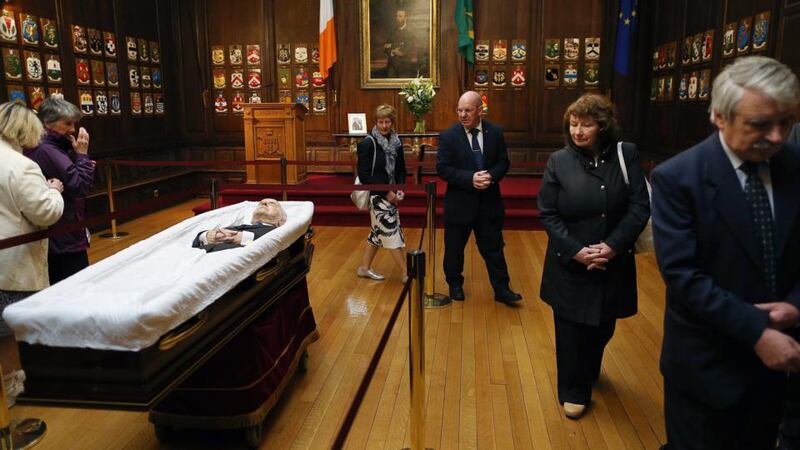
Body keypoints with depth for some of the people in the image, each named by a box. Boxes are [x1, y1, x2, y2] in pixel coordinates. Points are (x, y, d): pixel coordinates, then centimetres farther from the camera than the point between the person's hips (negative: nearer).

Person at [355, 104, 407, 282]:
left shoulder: (396, 142, 6)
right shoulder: (368, 143, -13)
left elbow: (401, 169, 15)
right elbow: (363, 174, -16)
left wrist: (400, 189, -3)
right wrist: (386, 192, -17)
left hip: (390, 195, 7)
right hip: (377, 195, -7)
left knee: (378, 231, 15)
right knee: (392, 232, -4)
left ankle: (364, 268, 29)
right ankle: (406, 273, 4)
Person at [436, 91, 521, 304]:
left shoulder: (495, 132, 0)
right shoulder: (448, 136, -9)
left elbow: (503, 162, 4)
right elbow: (442, 168, -12)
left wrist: (492, 176, -18)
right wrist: (470, 178, -23)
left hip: (489, 201, 2)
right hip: (459, 202, -1)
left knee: (493, 248, 9)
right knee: (454, 248, 12)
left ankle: (502, 289, 20)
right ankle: (455, 285, 33)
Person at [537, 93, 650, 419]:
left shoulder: (626, 155, -4)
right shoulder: (559, 161, -5)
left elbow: (640, 207, -8)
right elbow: (547, 214, -7)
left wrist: (612, 246, -19)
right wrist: (576, 251, -17)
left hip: (614, 263, 2)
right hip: (570, 264, -1)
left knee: (603, 327, 18)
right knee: (571, 330, 8)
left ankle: (589, 372, 49)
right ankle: (573, 392, 29)